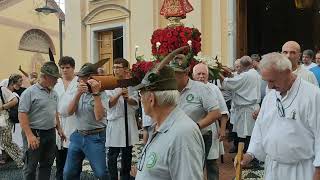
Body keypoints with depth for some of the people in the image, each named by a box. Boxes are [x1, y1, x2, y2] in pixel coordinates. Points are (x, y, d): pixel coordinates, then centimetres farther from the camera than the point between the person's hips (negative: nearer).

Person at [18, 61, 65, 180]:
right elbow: (22, 115, -17)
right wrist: (29, 135, -22)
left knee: (47, 165, 15)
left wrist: (59, 129, 16)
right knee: (31, 167, 3)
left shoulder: (54, 93, 11)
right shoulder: (30, 92, -12)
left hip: (51, 134, 7)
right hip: (34, 134, -7)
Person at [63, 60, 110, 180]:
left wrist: (96, 93, -25)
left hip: (95, 137, -5)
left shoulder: (101, 94, -9)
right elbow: (70, 112, -3)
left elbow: (99, 117, -23)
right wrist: (78, 94, -16)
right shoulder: (79, 92, 8)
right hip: (77, 136, 6)